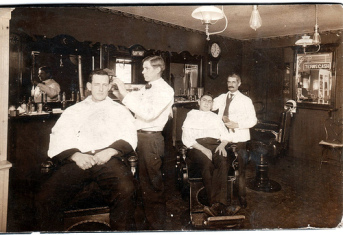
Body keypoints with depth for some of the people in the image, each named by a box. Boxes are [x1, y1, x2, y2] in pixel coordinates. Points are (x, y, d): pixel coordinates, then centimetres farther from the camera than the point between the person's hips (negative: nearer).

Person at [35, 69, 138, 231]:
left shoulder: (120, 110, 26)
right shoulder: (73, 111, 28)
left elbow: (129, 137, 11)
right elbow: (58, 139, 14)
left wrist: (110, 151, -9)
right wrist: (75, 155, -7)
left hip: (110, 159, -1)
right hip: (78, 161, 2)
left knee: (125, 190, -32)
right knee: (45, 197, -21)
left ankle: (121, 230, -11)